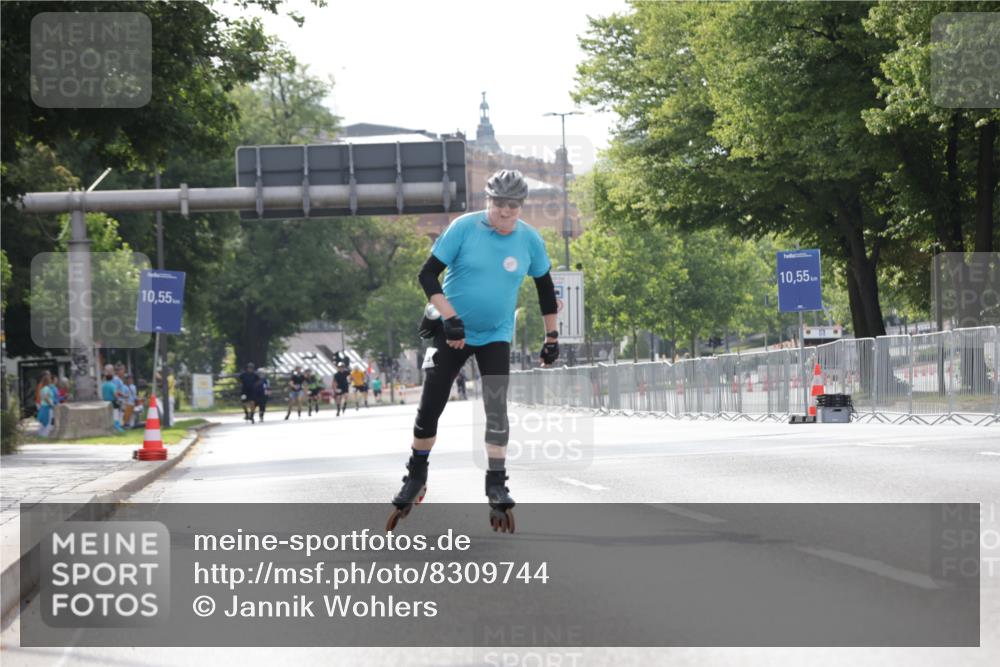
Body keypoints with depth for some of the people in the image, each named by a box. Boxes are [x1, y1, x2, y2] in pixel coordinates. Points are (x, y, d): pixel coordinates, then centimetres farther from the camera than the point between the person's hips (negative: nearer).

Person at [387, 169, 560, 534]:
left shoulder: (530, 240, -6)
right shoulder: (464, 228, -15)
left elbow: (545, 286, 10)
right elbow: (427, 275, -14)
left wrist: (551, 336, 9)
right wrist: (451, 318, -22)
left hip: (496, 336, 1)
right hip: (453, 332, -1)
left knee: (497, 409, -12)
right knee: (429, 407, -1)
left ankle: (496, 486, -3)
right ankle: (415, 479, 18)